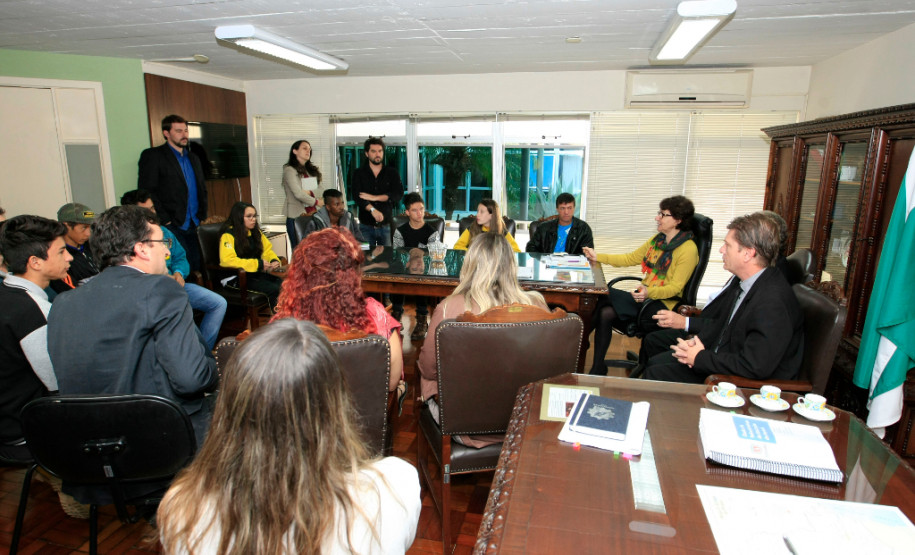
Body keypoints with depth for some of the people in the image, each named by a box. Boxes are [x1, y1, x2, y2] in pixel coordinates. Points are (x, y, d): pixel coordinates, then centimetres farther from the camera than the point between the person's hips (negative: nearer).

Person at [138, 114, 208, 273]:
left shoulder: (193, 158, 20)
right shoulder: (152, 156, 0)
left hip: (194, 226, 6)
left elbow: (202, 190, 25)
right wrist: (165, 221, -14)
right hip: (172, 227, -6)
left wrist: (202, 216, 12)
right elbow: (146, 192, -7)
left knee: (197, 268, 3)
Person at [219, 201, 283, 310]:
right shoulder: (228, 235, -8)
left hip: (257, 273, 7)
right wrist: (258, 264, -21)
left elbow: (267, 250, 20)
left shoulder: (255, 232, 15)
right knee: (274, 289, -29)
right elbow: (227, 260, -21)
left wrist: (274, 261, -5)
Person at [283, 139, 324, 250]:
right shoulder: (289, 170, -4)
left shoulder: (312, 169, 17)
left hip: (313, 214, 6)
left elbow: (319, 188, 8)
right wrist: (316, 202, -3)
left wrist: (310, 192, -13)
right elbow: (298, 194, -12)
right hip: (296, 216, -5)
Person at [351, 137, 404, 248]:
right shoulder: (359, 173, 6)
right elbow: (357, 196, -9)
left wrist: (374, 197, -13)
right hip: (366, 226, 0)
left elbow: (399, 194, -7)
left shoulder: (392, 173, 8)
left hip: (386, 226, 1)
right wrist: (373, 209, -26)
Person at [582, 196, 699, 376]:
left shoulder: (688, 249, -11)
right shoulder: (657, 240, 13)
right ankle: (597, 368, -13)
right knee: (605, 312, -20)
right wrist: (598, 257, 11)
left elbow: (675, 287, -17)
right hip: (645, 296, 7)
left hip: (662, 304, -7)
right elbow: (631, 258, 18)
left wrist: (649, 292, -34)